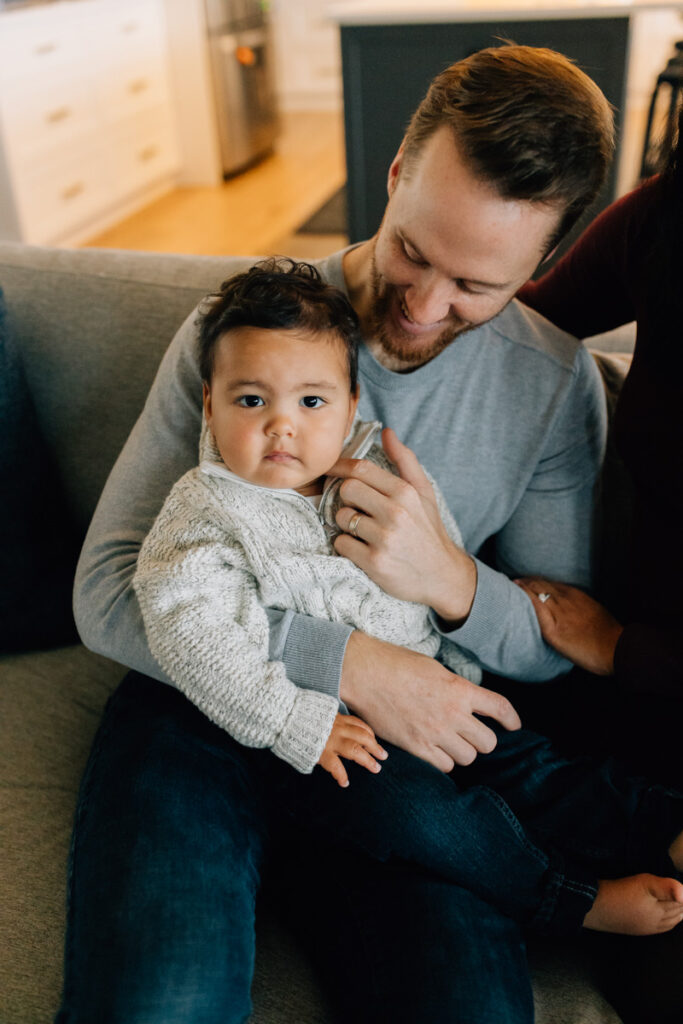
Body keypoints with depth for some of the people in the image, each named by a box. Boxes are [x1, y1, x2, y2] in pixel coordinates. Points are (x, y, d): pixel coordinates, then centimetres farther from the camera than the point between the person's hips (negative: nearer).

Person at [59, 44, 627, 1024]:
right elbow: (106, 590, -11)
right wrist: (347, 661, -21)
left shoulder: (556, 382, -1)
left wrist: (452, 581, -20)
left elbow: (558, 640, 3)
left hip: (409, 730, 1)